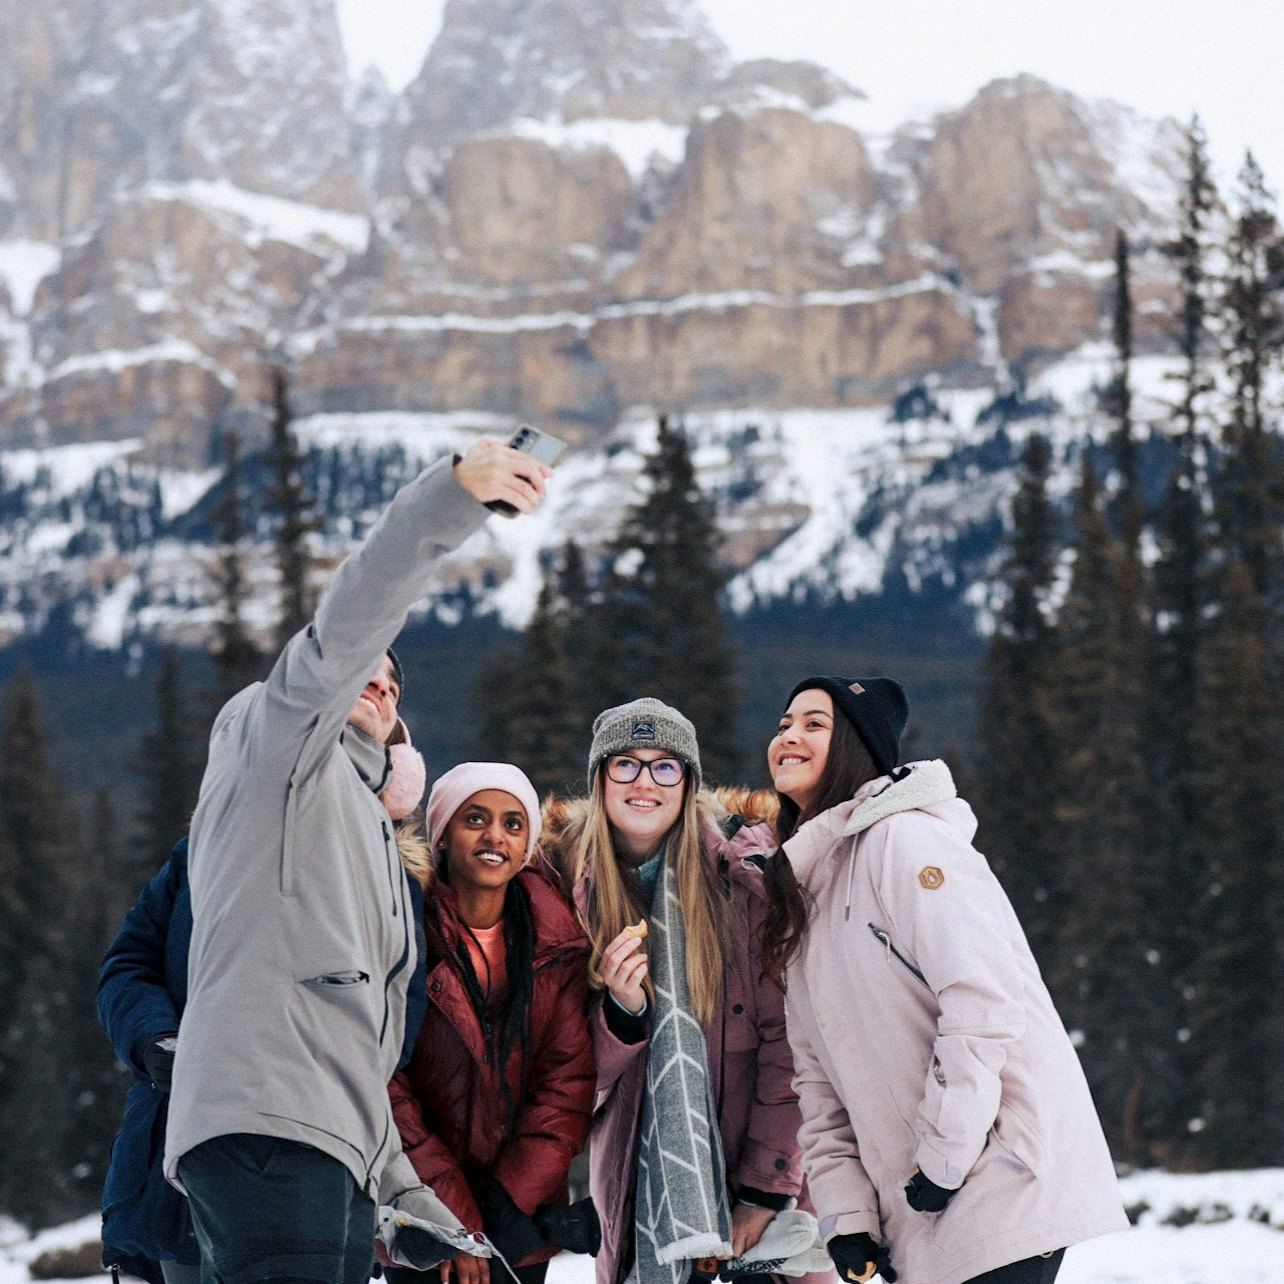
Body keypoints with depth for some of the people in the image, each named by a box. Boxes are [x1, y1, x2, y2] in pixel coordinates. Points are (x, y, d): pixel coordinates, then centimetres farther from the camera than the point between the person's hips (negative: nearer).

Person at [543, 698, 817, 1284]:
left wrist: (766, 1190, -14)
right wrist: (622, 1011, -22)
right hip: (637, 1175, 2)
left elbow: (784, 1039, -9)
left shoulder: (743, 872, -8)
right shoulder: (569, 886, -2)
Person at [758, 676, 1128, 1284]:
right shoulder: (800, 884, 18)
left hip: (1004, 1183, -8)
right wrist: (845, 1213, 5)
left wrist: (943, 1159, -16)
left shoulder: (903, 837, -8)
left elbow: (984, 998, -19)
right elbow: (820, 1080, 15)